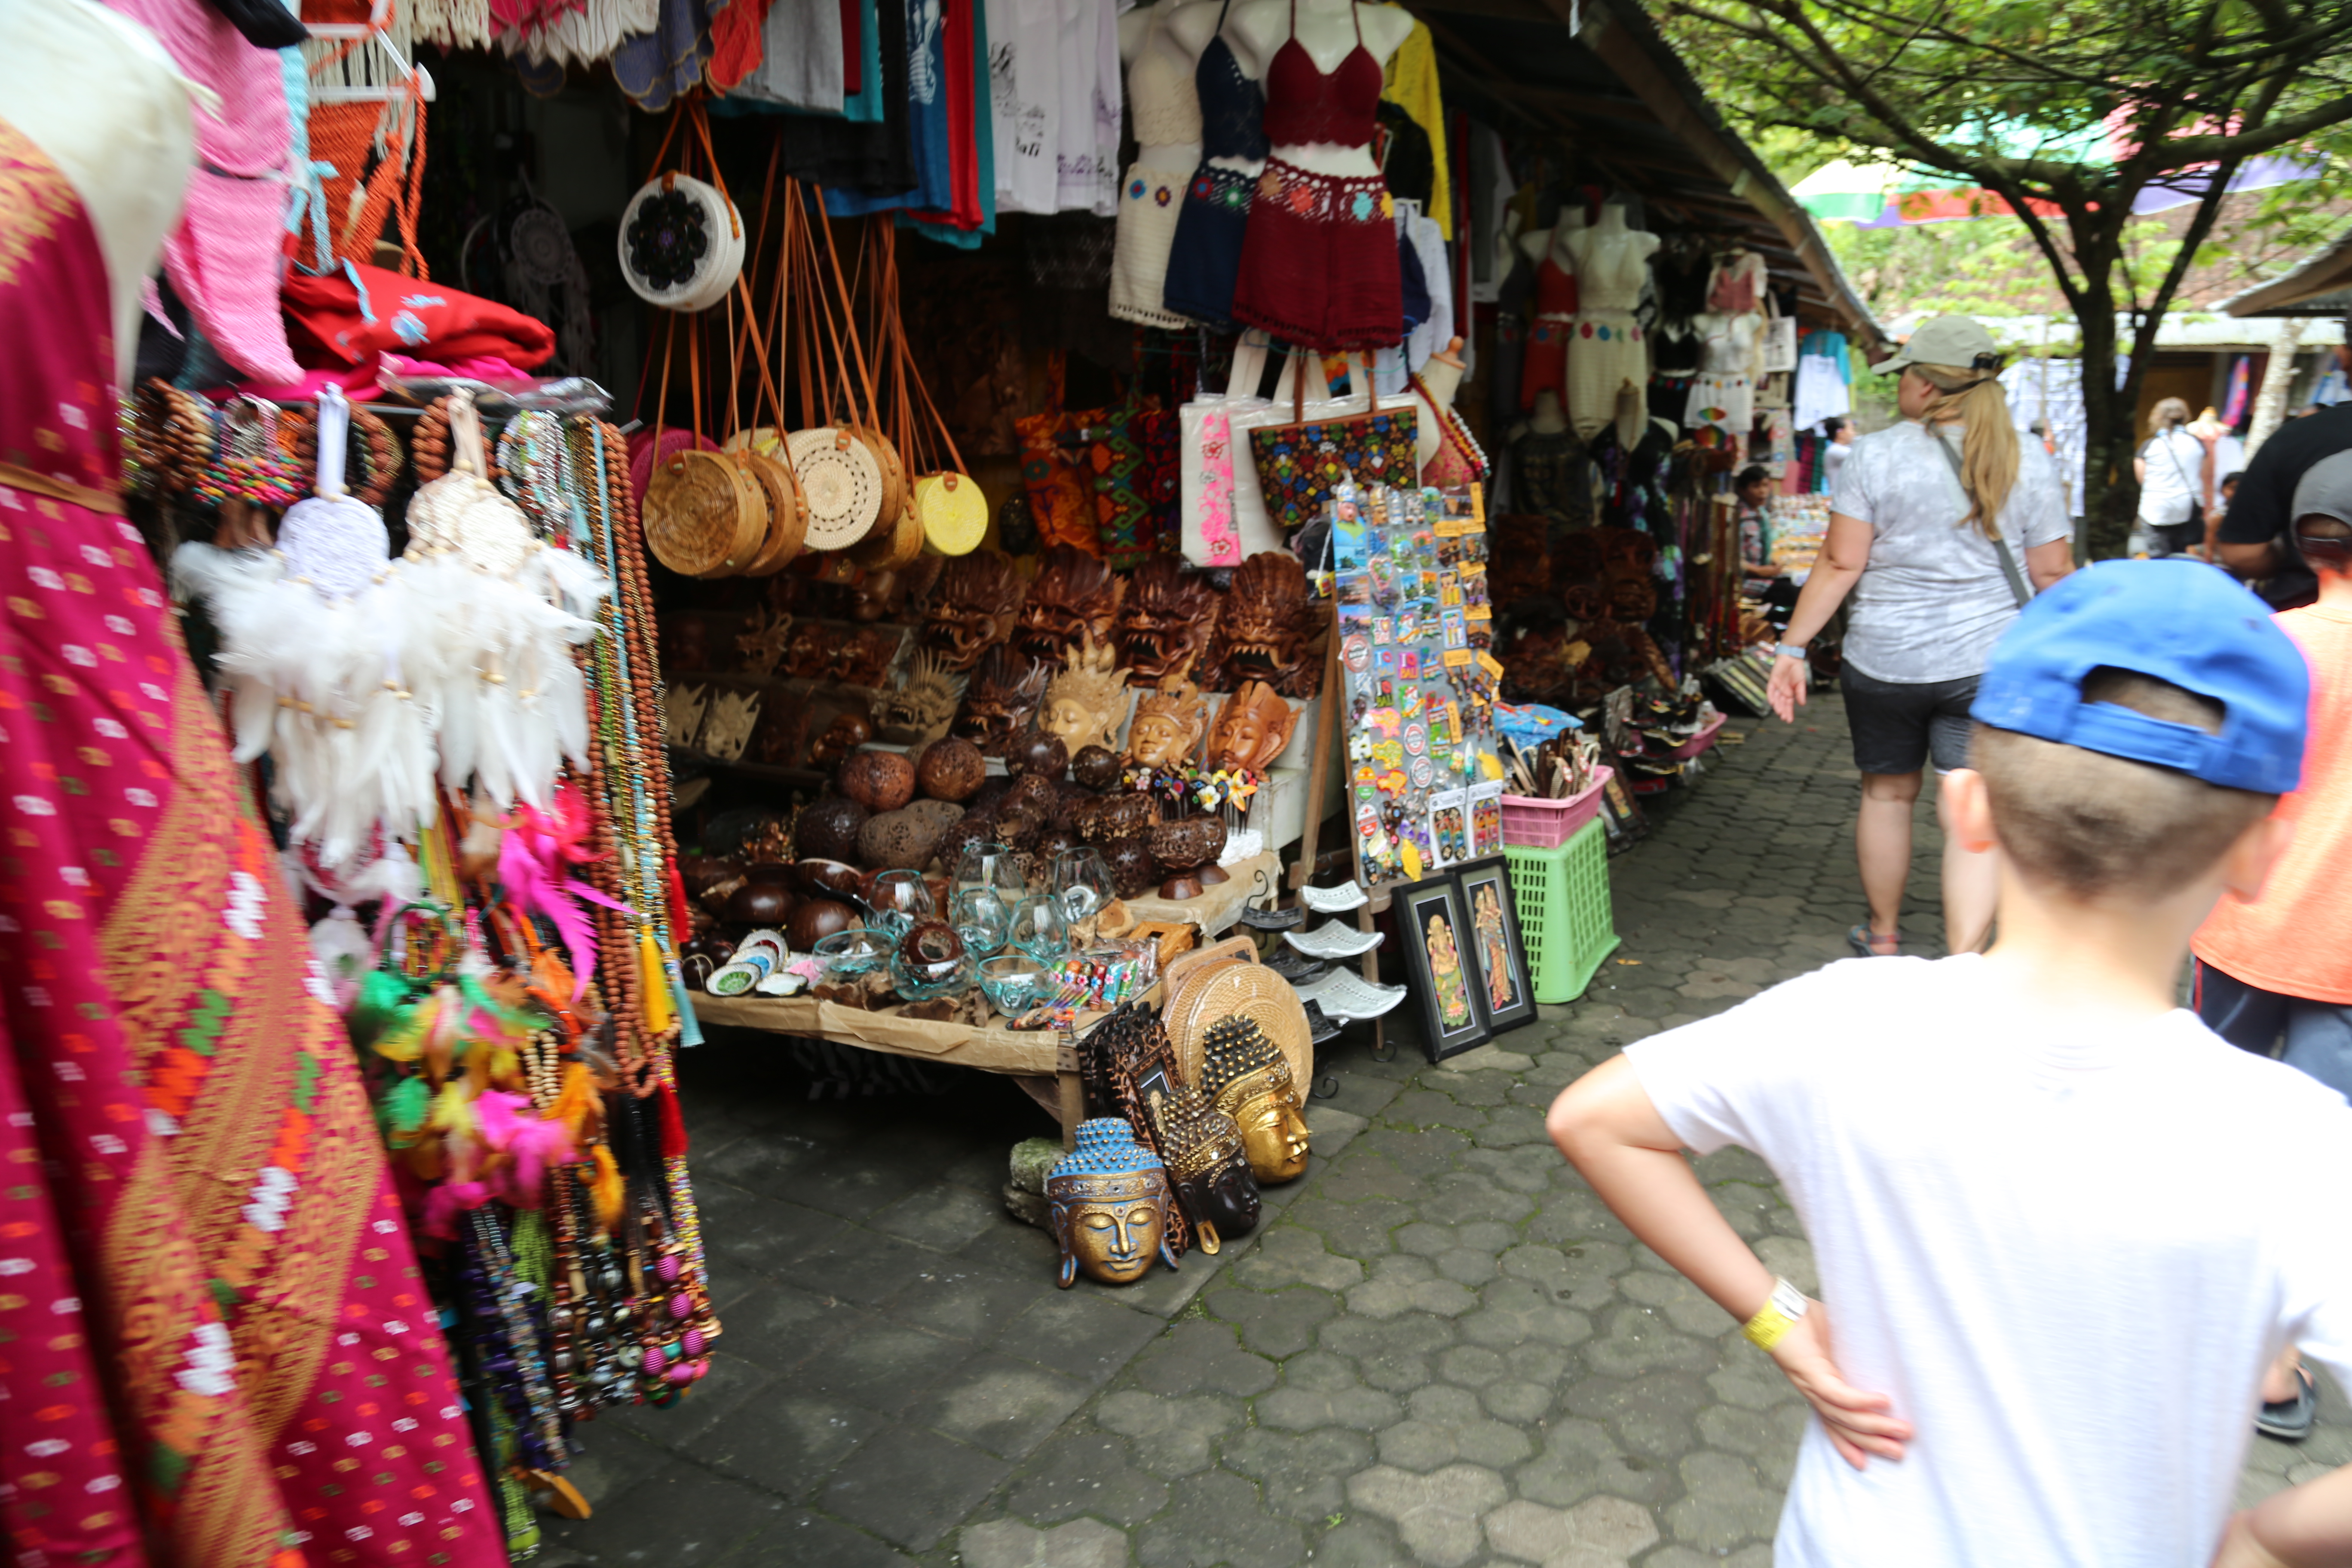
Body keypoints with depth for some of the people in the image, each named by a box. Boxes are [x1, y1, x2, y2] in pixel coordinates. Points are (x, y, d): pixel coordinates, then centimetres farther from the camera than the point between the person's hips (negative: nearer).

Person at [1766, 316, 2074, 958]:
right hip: (1987, 664, 1)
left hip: (1883, 661, 0)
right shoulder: (2027, 461, 2)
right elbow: (2051, 573, 3)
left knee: (1887, 793, 17)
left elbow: (1840, 566, -8)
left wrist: (1794, 647, -3)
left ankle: (1882, 936, 33)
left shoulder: (1876, 455, -6)